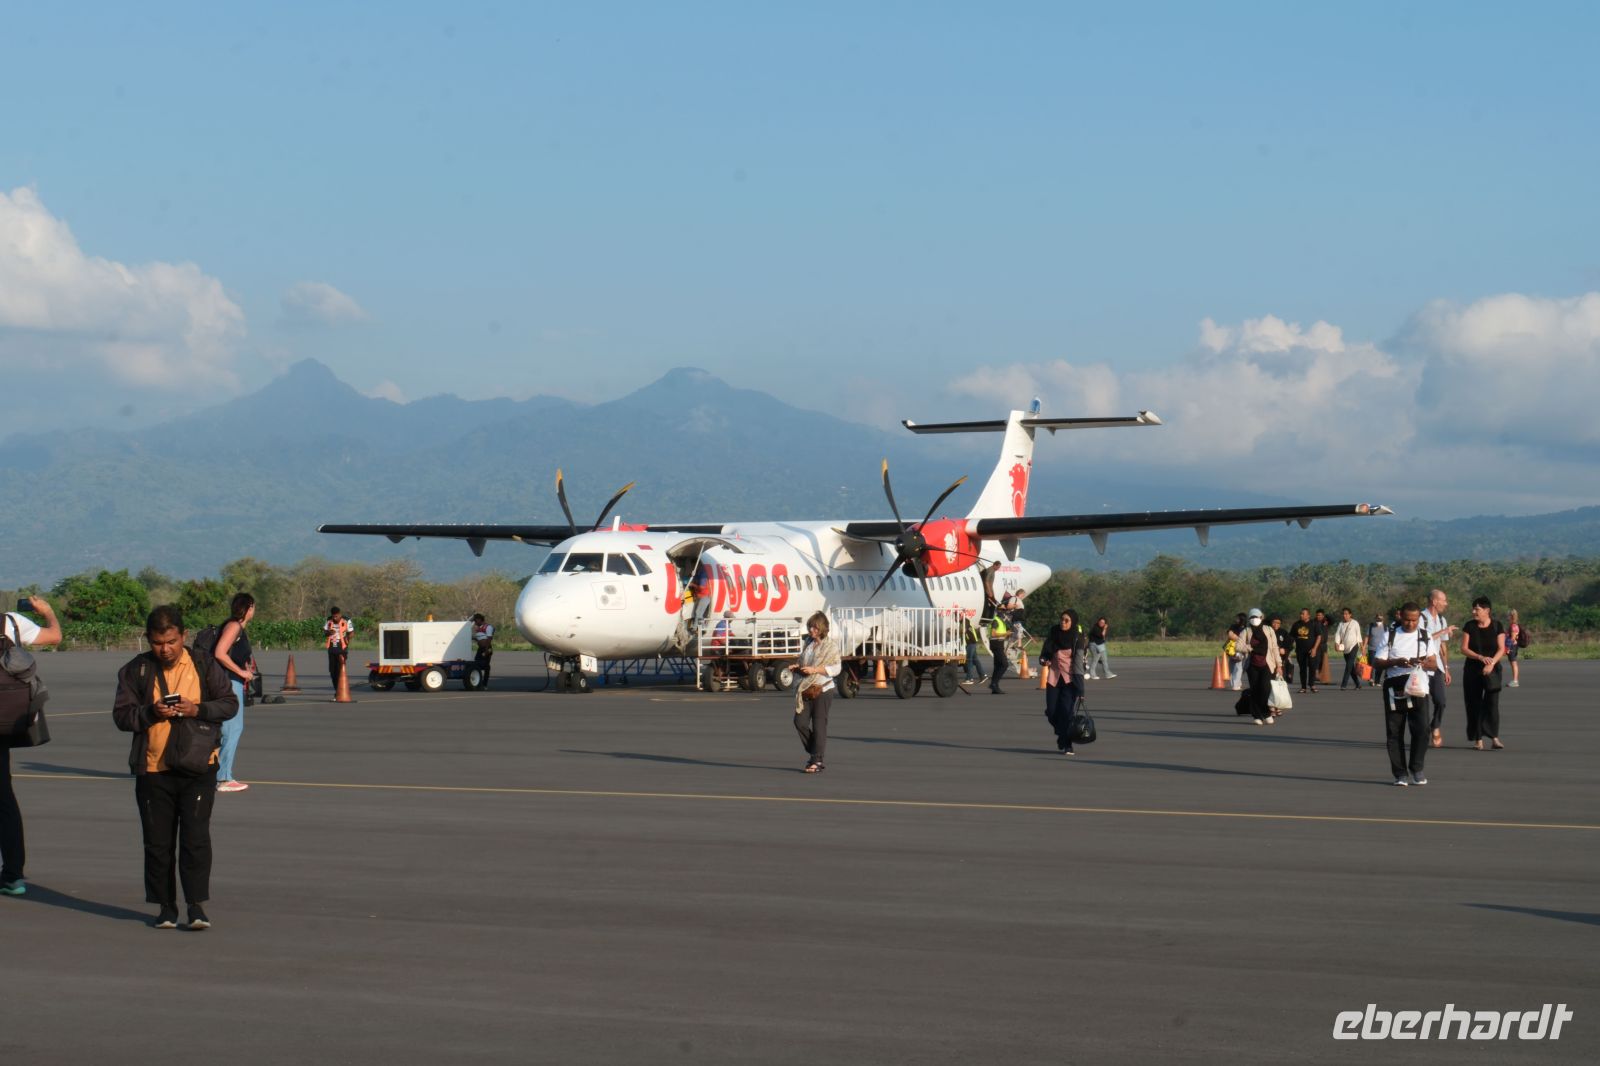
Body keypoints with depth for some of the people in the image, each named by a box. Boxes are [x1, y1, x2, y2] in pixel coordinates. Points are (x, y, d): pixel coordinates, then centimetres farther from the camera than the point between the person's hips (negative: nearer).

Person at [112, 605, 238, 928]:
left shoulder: (204, 665, 2)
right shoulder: (136, 670, 2)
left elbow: (230, 704, 2)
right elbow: (121, 715, 0)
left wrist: (198, 709, -16)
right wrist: (151, 712, -18)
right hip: (153, 769, 1)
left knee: (196, 838, -6)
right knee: (158, 842, 6)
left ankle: (197, 905, -2)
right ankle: (166, 907, 16)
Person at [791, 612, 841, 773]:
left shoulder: (831, 645, -4)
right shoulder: (808, 643, 15)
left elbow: (836, 668, -10)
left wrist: (815, 670, -18)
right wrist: (797, 669, 3)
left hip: (823, 689, -6)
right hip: (806, 689, 6)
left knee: (819, 725, -5)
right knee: (800, 722, -2)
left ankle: (817, 761, -1)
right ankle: (814, 752, 16)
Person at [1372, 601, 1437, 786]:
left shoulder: (1424, 637, 12)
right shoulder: (1390, 635, 7)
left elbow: (1434, 664, 10)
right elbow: (1376, 663, 3)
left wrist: (1423, 663, -13)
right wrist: (1396, 662, -15)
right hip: (1394, 687, 0)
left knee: (1421, 729, -11)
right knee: (1394, 732, 0)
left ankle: (1416, 769, 3)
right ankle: (1400, 773, 8)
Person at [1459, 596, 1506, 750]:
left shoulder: (1497, 627, -1)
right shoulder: (1469, 626, 2)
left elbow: (1501, 649, -5)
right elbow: (1464, 649, -4)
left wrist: (1492, 663, -21)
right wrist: (1480, 657, -19)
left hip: (1492, 670, -1)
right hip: (1472, 670, 1)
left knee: (1492, 702, -11)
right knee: (1474, 704, 1)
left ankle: (1494, 737, -11)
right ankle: (1478, 739, 6)